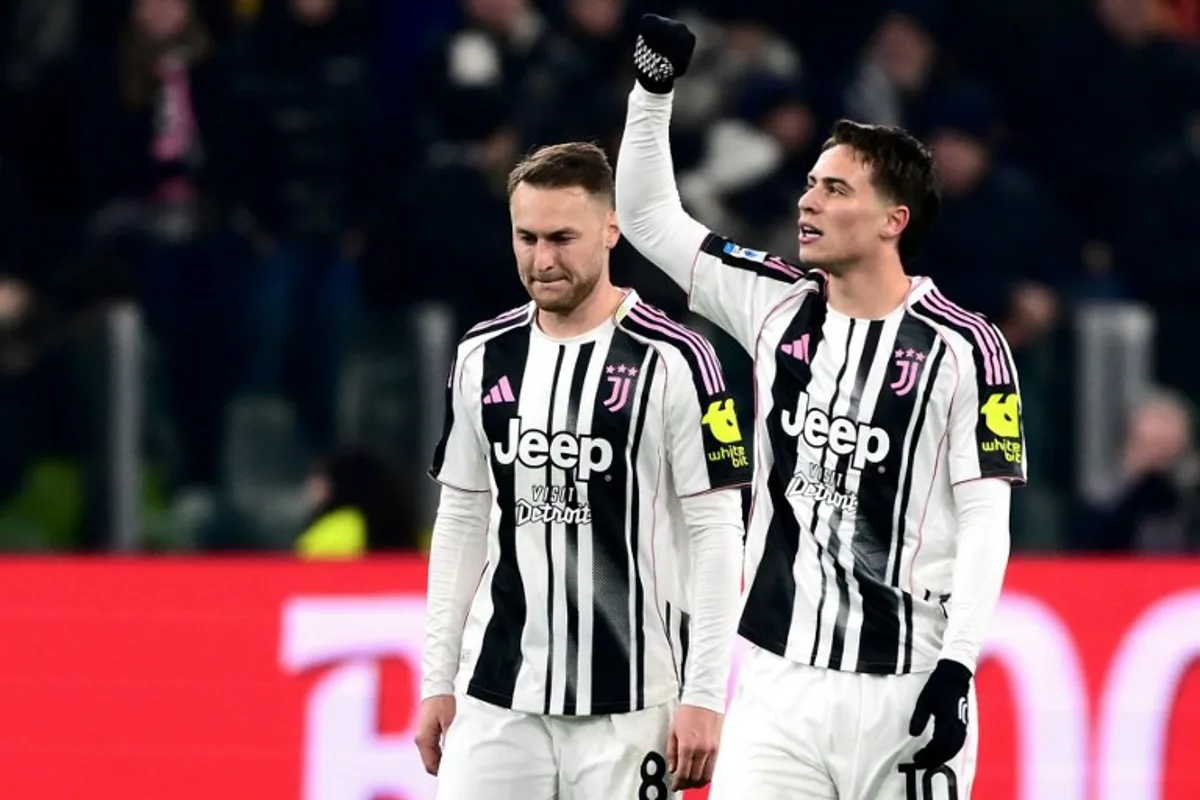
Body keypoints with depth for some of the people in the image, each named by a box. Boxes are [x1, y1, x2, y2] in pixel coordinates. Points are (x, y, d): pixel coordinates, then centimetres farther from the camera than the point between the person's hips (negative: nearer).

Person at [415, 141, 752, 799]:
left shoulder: (672, 361, -7)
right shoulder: (484, 359, 9)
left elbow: (716, 533, -7)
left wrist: (704, 696, -12)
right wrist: (437, 681, 12)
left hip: (629, 706, -4)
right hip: (497, 696, 4)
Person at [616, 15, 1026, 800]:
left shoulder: (964, 348, -5)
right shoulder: (778, 306, 8)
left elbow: (986, 519, -6)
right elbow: (649, 218, 17)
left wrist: (957, 667, -14)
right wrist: (655, 88, 5)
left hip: (902, 686, -4)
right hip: (780, 672, 4)